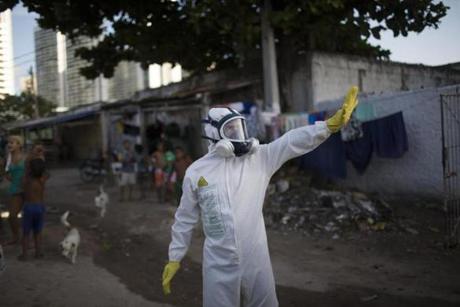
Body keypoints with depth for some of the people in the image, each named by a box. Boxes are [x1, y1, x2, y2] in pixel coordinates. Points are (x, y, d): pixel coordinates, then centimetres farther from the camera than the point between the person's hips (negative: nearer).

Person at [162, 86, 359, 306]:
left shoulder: (259, 158, -3)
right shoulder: (196, 172, -4)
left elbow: (292, 142, -13)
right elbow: (185, 219, 5)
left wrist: (331, 124, -25)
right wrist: (174, 259, 9)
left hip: (257, 261, 2)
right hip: (219, 265, -1)